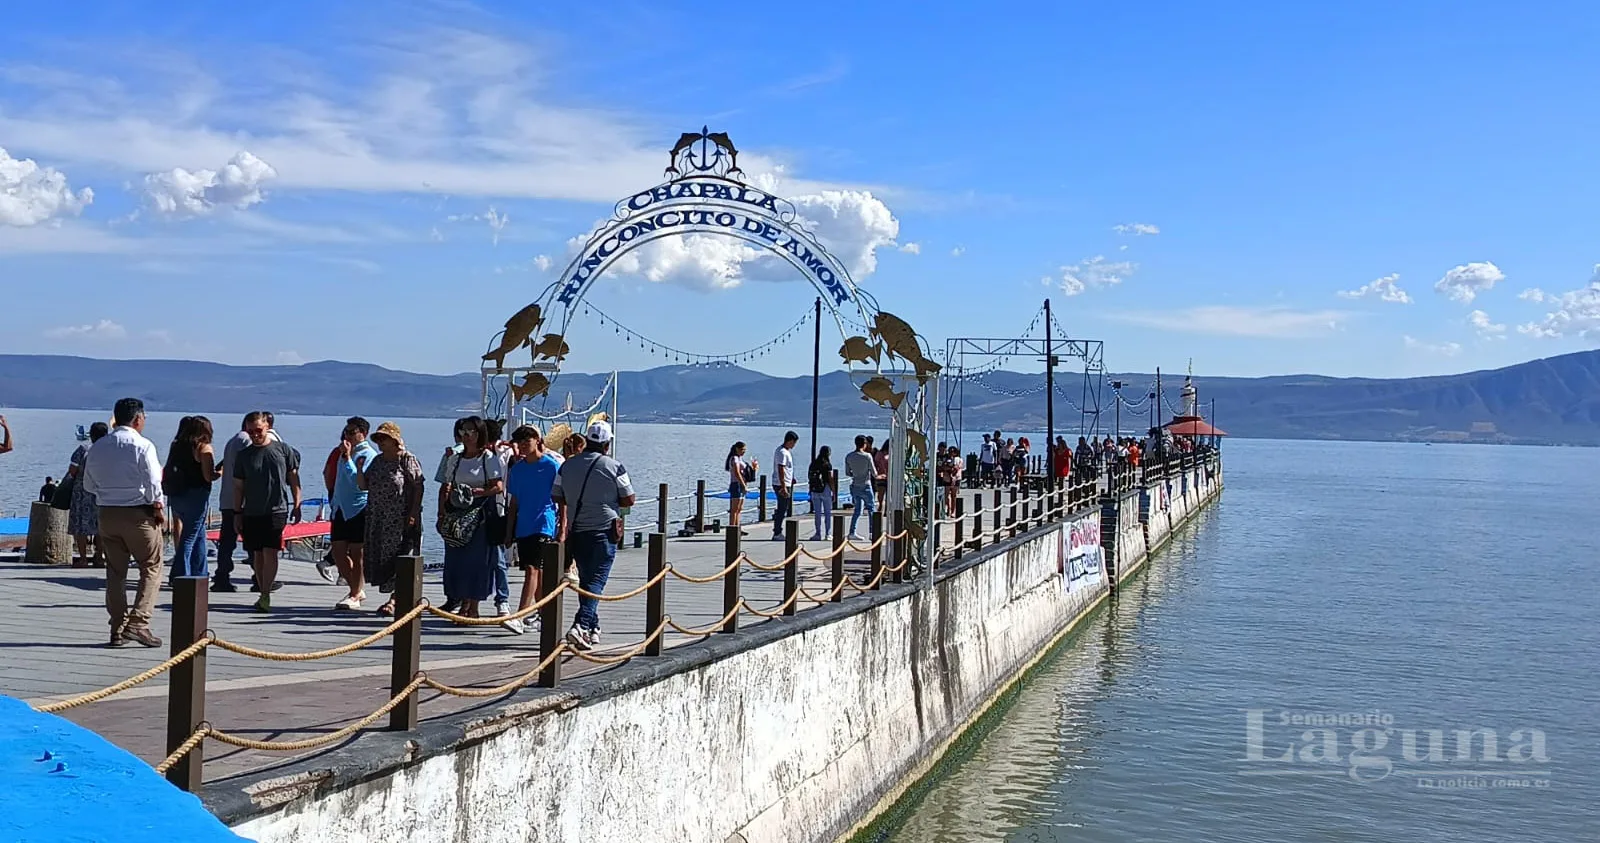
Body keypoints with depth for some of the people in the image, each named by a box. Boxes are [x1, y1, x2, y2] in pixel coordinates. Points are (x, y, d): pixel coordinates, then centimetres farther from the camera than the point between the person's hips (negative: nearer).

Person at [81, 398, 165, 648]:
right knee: (151, 569, 3)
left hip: (106, 513, 6)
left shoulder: (97, 447, 7)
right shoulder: (143, 446, -12)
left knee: (115, 572, 12)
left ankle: (118, 629, 13)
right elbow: (153, 483, -15)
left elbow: (88, 484, 13)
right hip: (139, 514, -6)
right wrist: (159, 507, -1)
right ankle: (138, 622, -10)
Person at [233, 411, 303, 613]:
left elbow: (294, 478, 8)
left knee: (270, 552, -11)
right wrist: (237, 513, 6)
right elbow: (238, 486, 10)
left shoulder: (283, 449, 2)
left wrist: (297, 506, 5)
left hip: (277, 510, -3)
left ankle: (265, 595, -10)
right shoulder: (243, 455, 7)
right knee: (257, 554, 7)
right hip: (252, 512, 3)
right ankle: (264, 594, 17)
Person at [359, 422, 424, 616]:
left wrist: (413, 513, -18)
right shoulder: (377, 460, 14)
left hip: (400, 520, -8)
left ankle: (394, 599, -4)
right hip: (377, 520, 8)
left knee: (398, 559, -6)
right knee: (379, 558, 7)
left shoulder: (407, 459, -7)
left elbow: (418, 487, -11)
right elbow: (364, 486, 15)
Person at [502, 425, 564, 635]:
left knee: (532, 569, -15)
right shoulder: (517, 469, 11)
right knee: (536, 571, 11)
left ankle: (519, 617, -21)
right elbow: (513, 502, 17)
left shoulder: (552, 466, -4)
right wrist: (509, 532, 15)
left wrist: (562, 529, -7)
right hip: (523, 527, 6)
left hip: (545, 525, -6)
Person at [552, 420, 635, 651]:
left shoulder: (567, 466, 4)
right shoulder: (614, 468, -8)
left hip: (576, 531, 5)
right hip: (604, 530, -5)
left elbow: (557, 497, 9)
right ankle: (580, 626, -21)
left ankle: (592, 628, 22)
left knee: (586, 579, 17)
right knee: (596, 580, -5)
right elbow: (629, 500, -4)